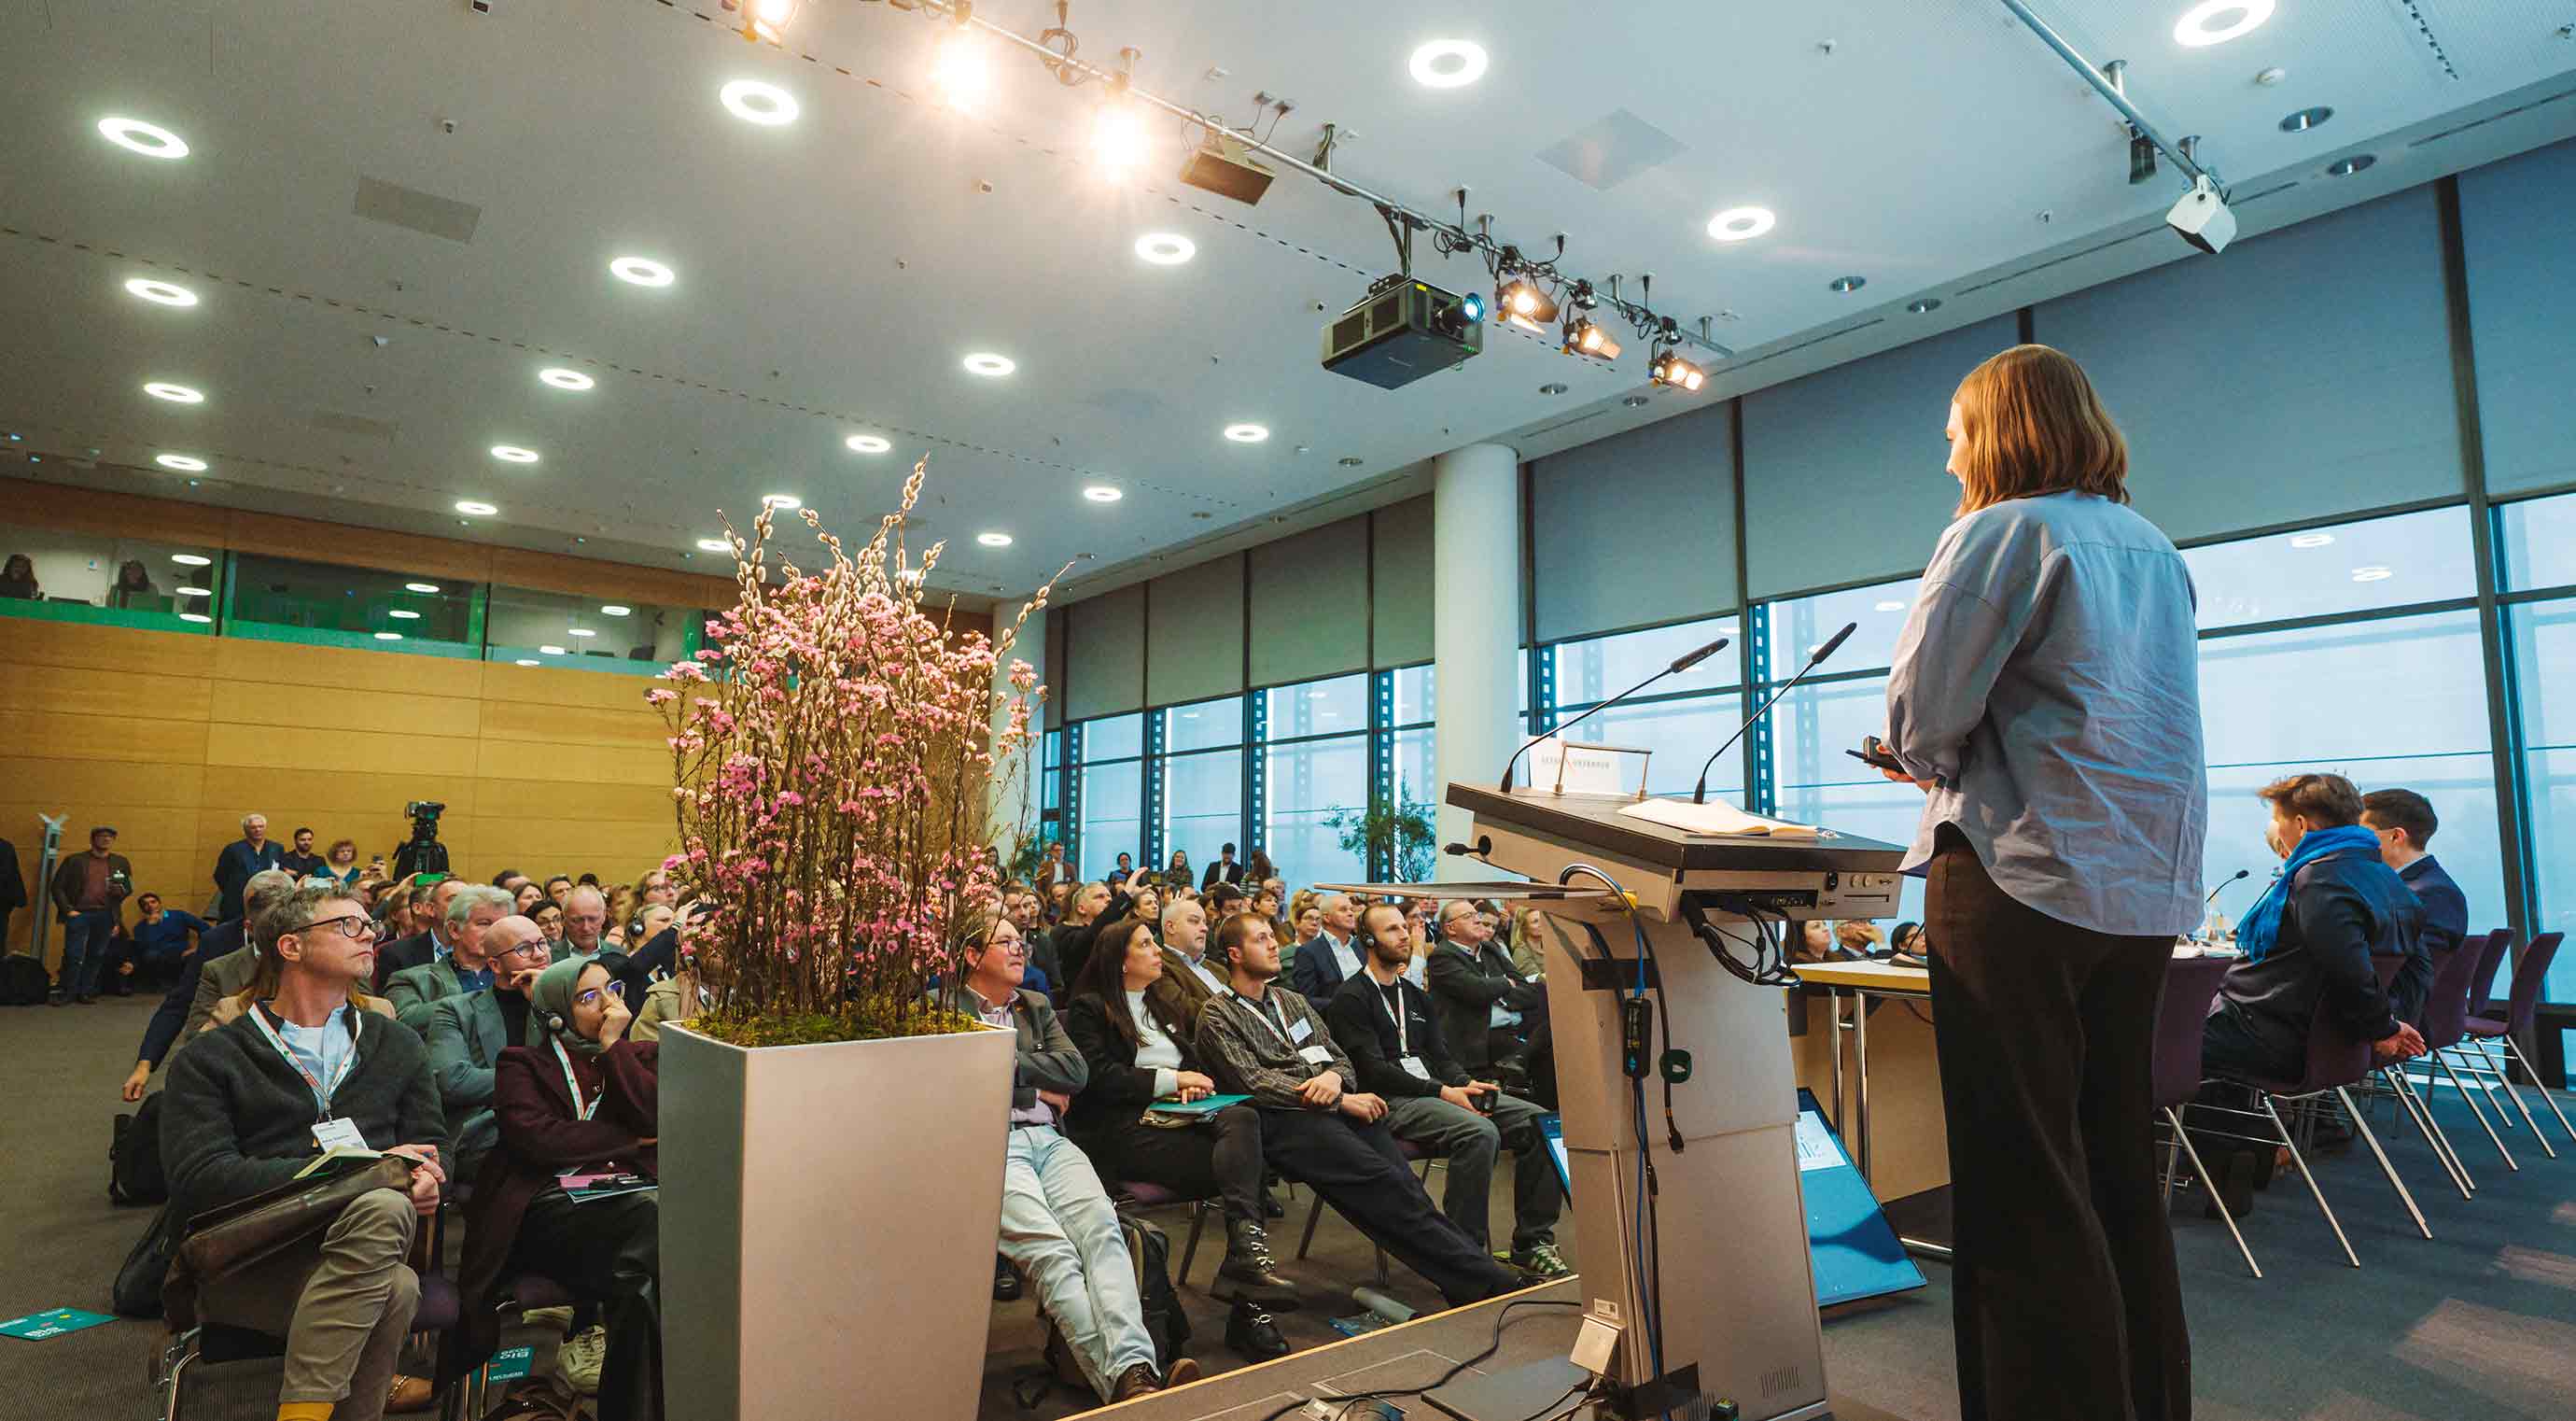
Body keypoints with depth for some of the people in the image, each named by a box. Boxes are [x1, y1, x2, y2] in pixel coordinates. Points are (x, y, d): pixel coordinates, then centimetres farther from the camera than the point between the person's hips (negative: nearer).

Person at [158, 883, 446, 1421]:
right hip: (248, 1261, -4)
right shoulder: (211, 1060, 9)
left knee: (383, 1207, -35)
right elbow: (200, 1178, -5)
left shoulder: (397, 1046, 20)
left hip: (360, 1237, 4)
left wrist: (426, 1179, -6)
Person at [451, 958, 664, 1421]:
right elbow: (537, 1137, -3)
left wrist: (613, 1046, 3)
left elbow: (656, 1118, 2)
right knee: (653, 1217, -34)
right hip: (549, 1206, -2)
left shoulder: (641, 1054, 22)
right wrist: (628, 1139, 1)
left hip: (624, 1196, 2)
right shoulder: (521, 1064, 15)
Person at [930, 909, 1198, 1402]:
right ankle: (1120, 1380, -36)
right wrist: (1037, 1089, 3)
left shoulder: (1036, 1006, 26)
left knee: (1101, 1227, -25)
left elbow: (1077, 1071, 12)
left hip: (1047, 1139, 5)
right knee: (1051, 1250, -29)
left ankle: (1136, 1368, -39)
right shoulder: (944, 1007, 9)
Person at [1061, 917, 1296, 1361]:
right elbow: (1099, 1077, -8)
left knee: (1242, 1118, -29)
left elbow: (1196, 1061, 26)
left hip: (1177, 1119, 6)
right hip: (1123, 1131, -6)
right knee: (1243, 1166, -27)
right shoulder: (1088, 1009, 5)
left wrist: (1195, 1083, 1)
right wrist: (1172, 1080, -7)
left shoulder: (1165, 1005, 26)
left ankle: (1245, 1259, -35)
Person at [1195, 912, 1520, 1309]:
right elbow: (1256, 1084, -8)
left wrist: (1334, 1077, -3)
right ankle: (1488, 1281, -29)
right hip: (1284, 1120, -6)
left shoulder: (1291, 1000, 26)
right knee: (1383, 1182, -26)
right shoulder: (1217, 1017, 5)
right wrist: (1341, 1101, -12)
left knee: (1403, 1183, -21)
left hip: (1337, 1104, 6)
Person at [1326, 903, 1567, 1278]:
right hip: (1391, 1102, -8)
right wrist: (1444, 1092, -18)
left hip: (1435, 1091, 8)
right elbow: (1374, 1070, -12)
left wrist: (1467, 1084, -6)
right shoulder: (1350, 999, -3)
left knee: (1537, 1121, -10)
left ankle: (1532, 1243, -4)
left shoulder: (1416, 996, 23)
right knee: (1480, 1132, -33)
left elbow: (1441, 1056, 18)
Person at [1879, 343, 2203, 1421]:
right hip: (2145, 885, 8)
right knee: (2118, 1173, 15)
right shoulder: (2155, 549, 16)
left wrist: (1929, 761, 11)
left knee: (2021, 1184, -1)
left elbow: (1921, 717, -11)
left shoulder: (2001, 534, -7)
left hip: (2024, 877, -8)